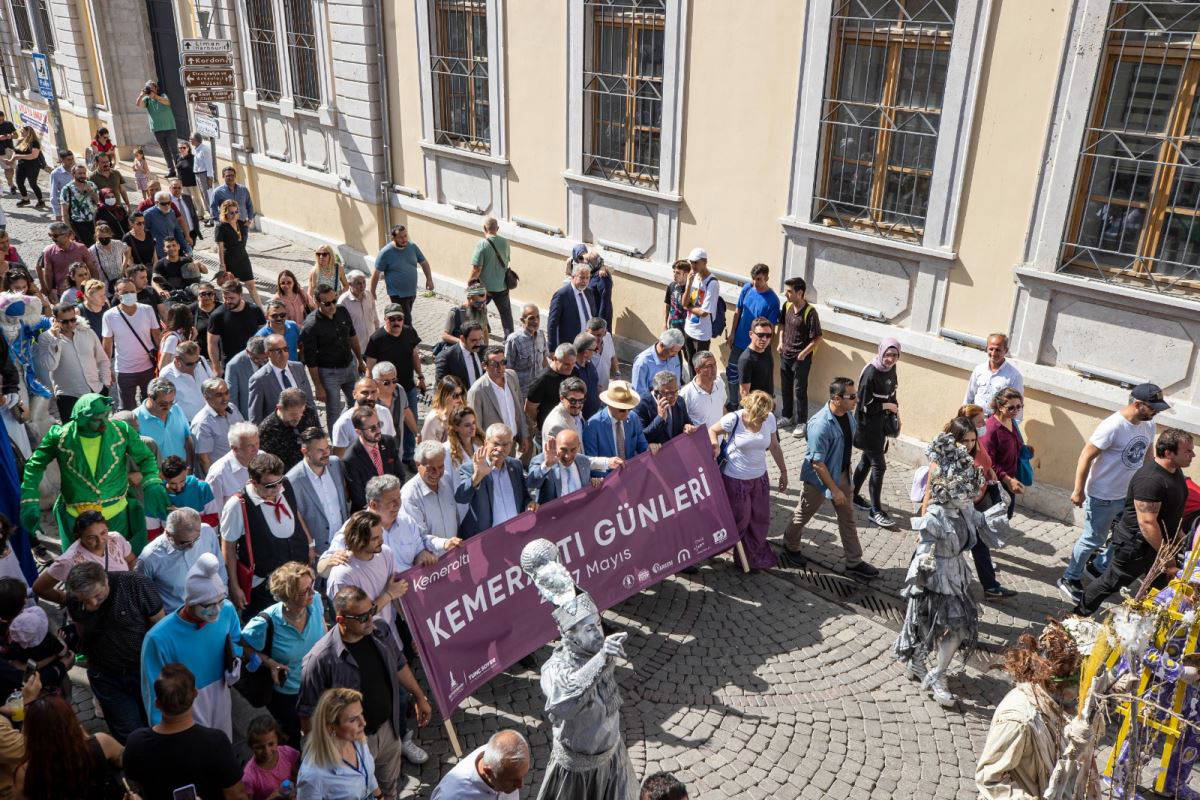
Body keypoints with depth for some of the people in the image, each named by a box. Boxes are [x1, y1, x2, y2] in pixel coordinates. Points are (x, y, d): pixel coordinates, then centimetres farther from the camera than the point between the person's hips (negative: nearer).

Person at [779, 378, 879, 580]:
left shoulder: (848, 414, -7)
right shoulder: (821, 425, -32)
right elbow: (817, 463, -28)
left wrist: (847, 471, 19)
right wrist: (834, 490, -22)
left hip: (841, 474, 7)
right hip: (820, 478, -7)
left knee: (847, 517, 14)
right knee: (803, 515, 14)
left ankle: (854, 562, 26)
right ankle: (790, 548, 39)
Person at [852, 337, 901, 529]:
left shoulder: (890, 369, 0)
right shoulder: (870, 373, -25)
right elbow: (865, 405, -23)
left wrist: (896, 413, 10)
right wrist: (887, 406, -14)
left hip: (882, 423, 8)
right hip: (868, 424, -8)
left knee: (867, 459, 19)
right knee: (878, 465, -6)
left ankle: (853, 495, 36)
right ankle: (876, 511, 3)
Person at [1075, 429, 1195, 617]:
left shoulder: (1176, 470, 2)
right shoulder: (1149, 480, -31)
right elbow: (1147, 523, -31)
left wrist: (1178, 535, 18)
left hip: (1160, 542, 9)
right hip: (1135, 545, -9)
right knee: (1110, 582, 6)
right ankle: (1080, 615, 24)